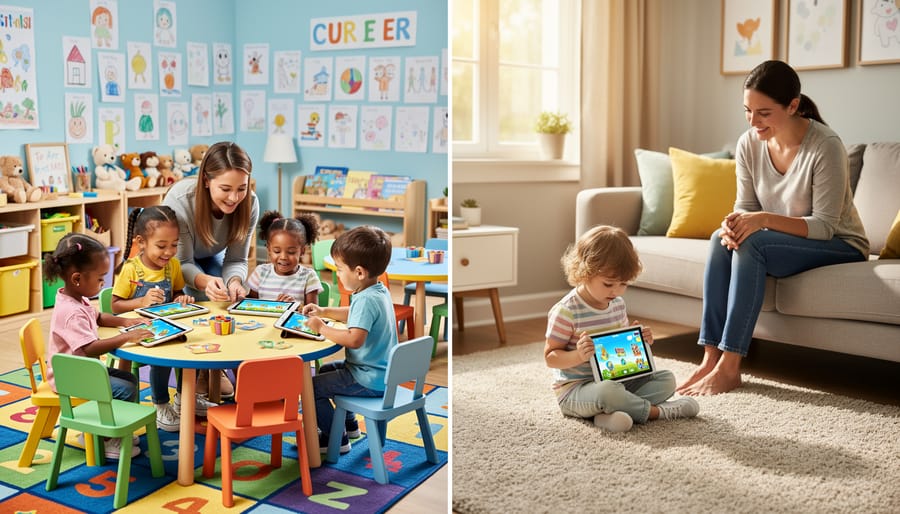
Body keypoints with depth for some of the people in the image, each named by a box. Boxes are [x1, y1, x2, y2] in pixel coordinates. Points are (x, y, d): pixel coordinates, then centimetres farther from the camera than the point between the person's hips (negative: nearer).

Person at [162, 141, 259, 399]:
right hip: (178, 258, -3)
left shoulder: (249, 204, -29)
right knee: (204, 297, -26)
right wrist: (204, 281, -53)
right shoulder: (179, 200, -40)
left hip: (213, 257, 3)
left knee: (229, 298, -21)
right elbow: (182, 263, -31)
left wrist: (235, 281, -43)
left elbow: (236, 260, -20)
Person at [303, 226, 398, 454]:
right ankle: (349, 424, 39)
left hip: (369, 380, -11)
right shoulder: (380, 291, 3)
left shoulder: (366, 300, -28)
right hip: (381, 372, 11)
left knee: (312, 386, -7)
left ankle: (336, 439, 8)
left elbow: (354, 339, -39)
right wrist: (325, 311, 14)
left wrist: (322, 328, -27)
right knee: (326, 370, 30)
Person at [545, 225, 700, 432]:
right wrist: (578, 356, -31)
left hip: (614, 379, 8)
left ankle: (609, 412, -23)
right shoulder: (565, 311, -17)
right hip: (575, 389, -8)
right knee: (607, 391, -40)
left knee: (666, 379, -2)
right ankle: (657, 411, -15)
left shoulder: (618, 304, 6)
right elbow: (550, 357, -13)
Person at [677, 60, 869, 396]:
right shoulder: (749, 144, -6)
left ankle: (728, 368, -29)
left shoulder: (825, 146, -23)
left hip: (840, 246, -6)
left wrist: (764, 219, -36)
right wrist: (735, 222, -26)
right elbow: (745, 206, -1)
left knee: (752, 244, -31)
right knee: (721, 239, -23)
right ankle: (711, 358, -24)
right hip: (779, 243, 6)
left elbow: (825, 226, -23)